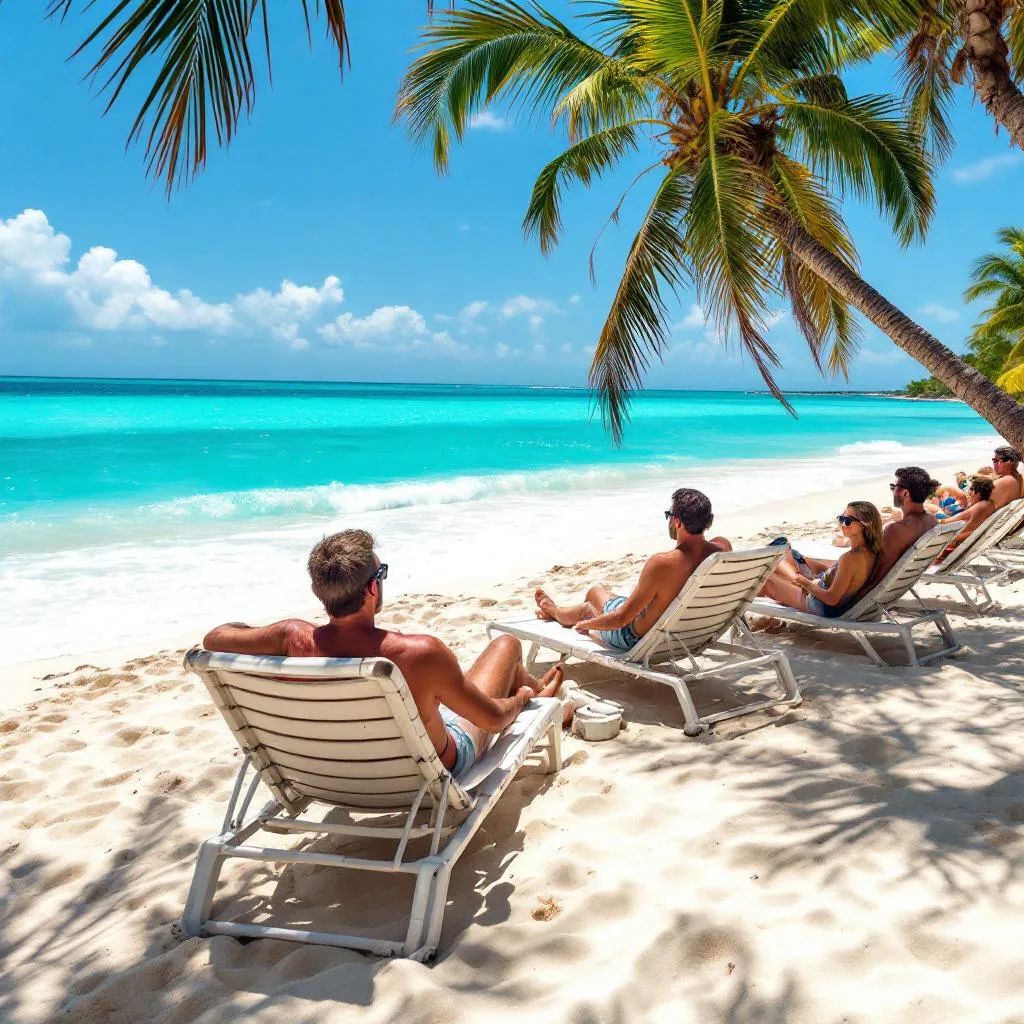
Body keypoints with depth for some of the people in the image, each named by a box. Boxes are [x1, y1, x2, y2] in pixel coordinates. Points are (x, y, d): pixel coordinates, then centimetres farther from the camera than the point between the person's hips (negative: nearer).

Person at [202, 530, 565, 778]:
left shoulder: (293, 639, -29)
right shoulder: (419, 653, -42)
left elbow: (213, 638, -9)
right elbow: (495, 718, -25)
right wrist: (521, 696, -2)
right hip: (438, 771, -4)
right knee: (506, 643, 13)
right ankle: (539, 694, 51)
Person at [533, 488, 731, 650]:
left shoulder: (661, 563, -37)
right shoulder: (723, 548, -20)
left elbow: (620, 619, -27)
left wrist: (585, 624, -9)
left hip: (638, 641, -6)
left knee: (594, 592, 25)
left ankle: (554, 611, 59)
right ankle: (556, 611, 61)